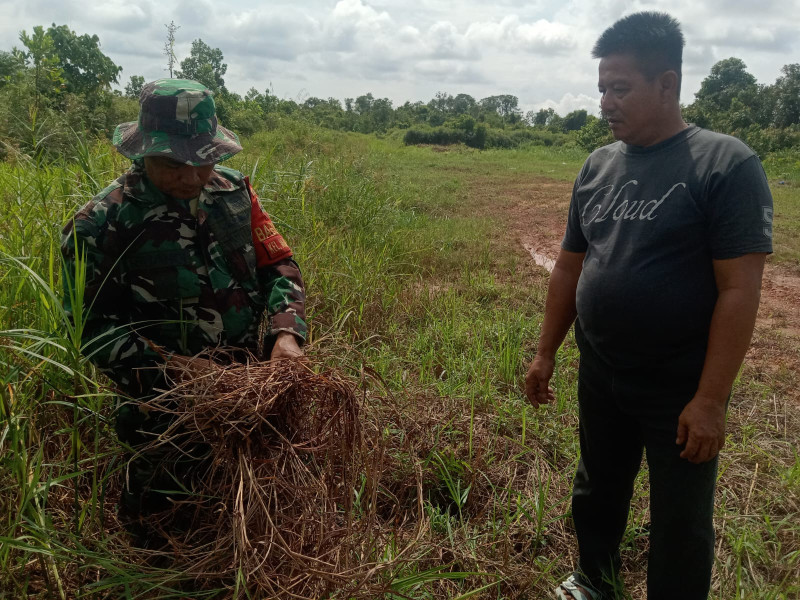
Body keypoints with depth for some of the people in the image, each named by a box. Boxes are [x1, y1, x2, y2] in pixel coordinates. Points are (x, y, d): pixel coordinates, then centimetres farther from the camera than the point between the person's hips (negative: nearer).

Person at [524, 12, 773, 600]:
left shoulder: (727, 165, -14)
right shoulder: (598, 166, 3)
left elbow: (739, 291, -17)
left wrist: (710, 399, -19)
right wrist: (546, 353, 10)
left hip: (679, 392, -5)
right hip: (600, 377, 6)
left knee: (681, 526, 11)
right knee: (598, 491, 23)